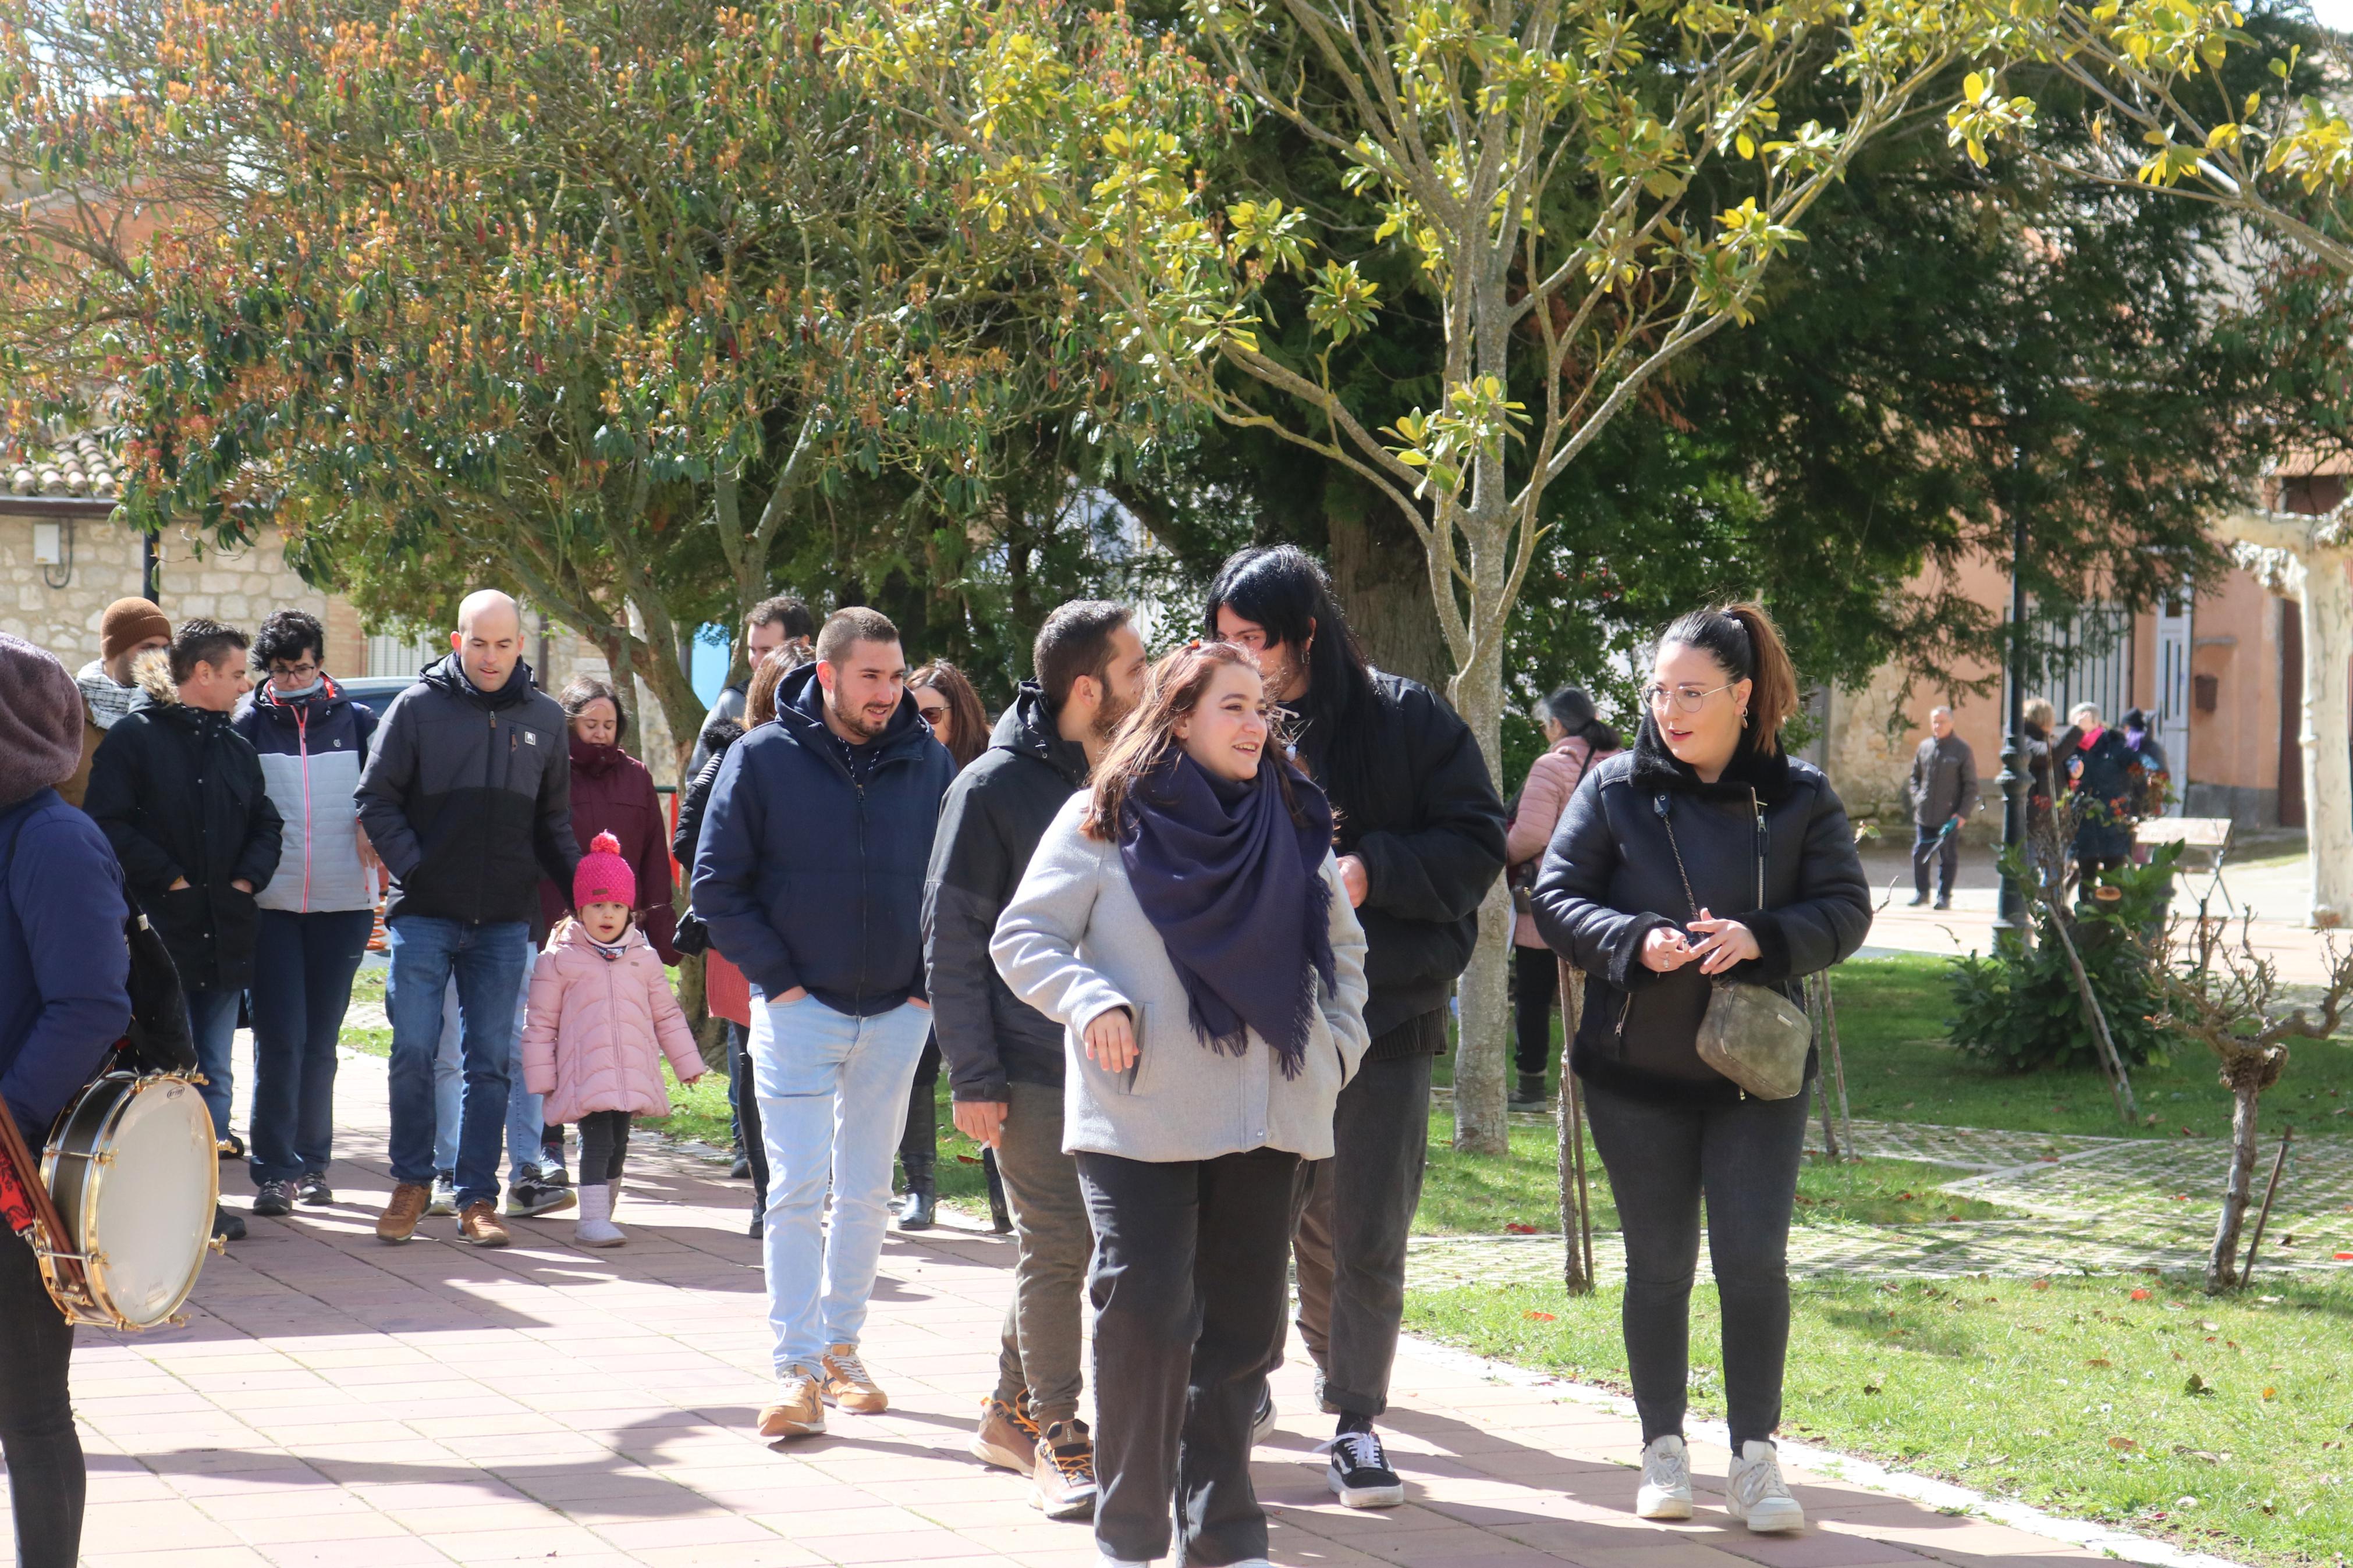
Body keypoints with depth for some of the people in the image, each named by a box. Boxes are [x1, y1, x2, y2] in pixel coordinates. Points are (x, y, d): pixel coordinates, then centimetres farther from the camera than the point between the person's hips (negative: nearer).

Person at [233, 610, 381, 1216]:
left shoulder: (357, 722, 8)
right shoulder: (248, 724, 5)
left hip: (343, 904, 1)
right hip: (271, 904, -1)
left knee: (320, 1042, 8)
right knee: (279, 1040, -8)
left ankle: (311, 1164, 17)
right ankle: (275, 1171, -6)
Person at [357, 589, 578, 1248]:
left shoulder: (544, 719, 9)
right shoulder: (417, 707, -1)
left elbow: (553, 821, 16)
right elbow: (376, 800, 0)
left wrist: (583, 883, 2)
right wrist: (411, 866, -12)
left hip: (505, 921, 2)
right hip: (424, 915, -2)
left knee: (490, 1063, 4)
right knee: (414, 1052, -3)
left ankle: (477, 1199, 10)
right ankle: (411, 1181, 13)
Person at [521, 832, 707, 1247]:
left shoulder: (644, 958, 11)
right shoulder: (559, 960, 0)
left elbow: (666, 1015, 20)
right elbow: (541, 1023, 2)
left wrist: (686, 1063, 20)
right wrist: (541, 1079, -1)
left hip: (633, 1076, 4)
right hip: (585, 1076, -4)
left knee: (618, 1144, 11)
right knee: (597, 1142, -14)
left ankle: (603, 1213, 28)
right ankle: (592, 1219, -14)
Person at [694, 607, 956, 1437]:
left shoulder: (928, 761, 2)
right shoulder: (763, 758, -5)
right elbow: (716, 883, -3)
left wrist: (929, 981, 1)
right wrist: (778, 980, -9)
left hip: (897, 1014, 3)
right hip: (798, 1009, -3)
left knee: (868, 1192, 12)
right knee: (797, 1191, -8)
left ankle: (842, 1345, 24)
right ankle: (797, 1369, -8)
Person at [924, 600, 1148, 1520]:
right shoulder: (996, 789, -8)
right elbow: (954, 941, -7)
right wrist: (973, 1076, -11)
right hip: (1033, 1063, -5)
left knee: (1055, 1246, 10)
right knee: (1057, 1245, -6)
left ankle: (1011, 1410, 24)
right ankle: (1056, 1435, 3)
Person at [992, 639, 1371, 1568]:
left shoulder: (1291, 823, 13)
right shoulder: (1105, 821, -1)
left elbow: (1342, 947, 24)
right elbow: (1023, 938, -1)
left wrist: (1338, 1043, 11)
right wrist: (1091, 1002, -17)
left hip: (1265, 1119, 5)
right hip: (1141, 1120, -5)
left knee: (1243, 1324, 7)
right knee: (1146, 1314, -11)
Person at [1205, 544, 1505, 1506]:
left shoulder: (1405, 720, -3)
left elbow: (1478, 841, -2)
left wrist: (1374, 871, -15)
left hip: (1385, 1016, -2)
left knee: (1366, 1238, 1)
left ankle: (1356, 1421, 14)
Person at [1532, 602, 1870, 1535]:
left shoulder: (1799, 796, 0)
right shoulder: (1615, 790, -1)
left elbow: (1845, 910, -2)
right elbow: (1555, 900, -3)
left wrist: (1758, 939, -21)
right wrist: (1637, 941, -21)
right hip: (1636, 1069, 0)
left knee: (1755, 1259, -6)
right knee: (1659, 1266, 8)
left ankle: (1755, 1458, 5)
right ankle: (1663, 1450, 20)